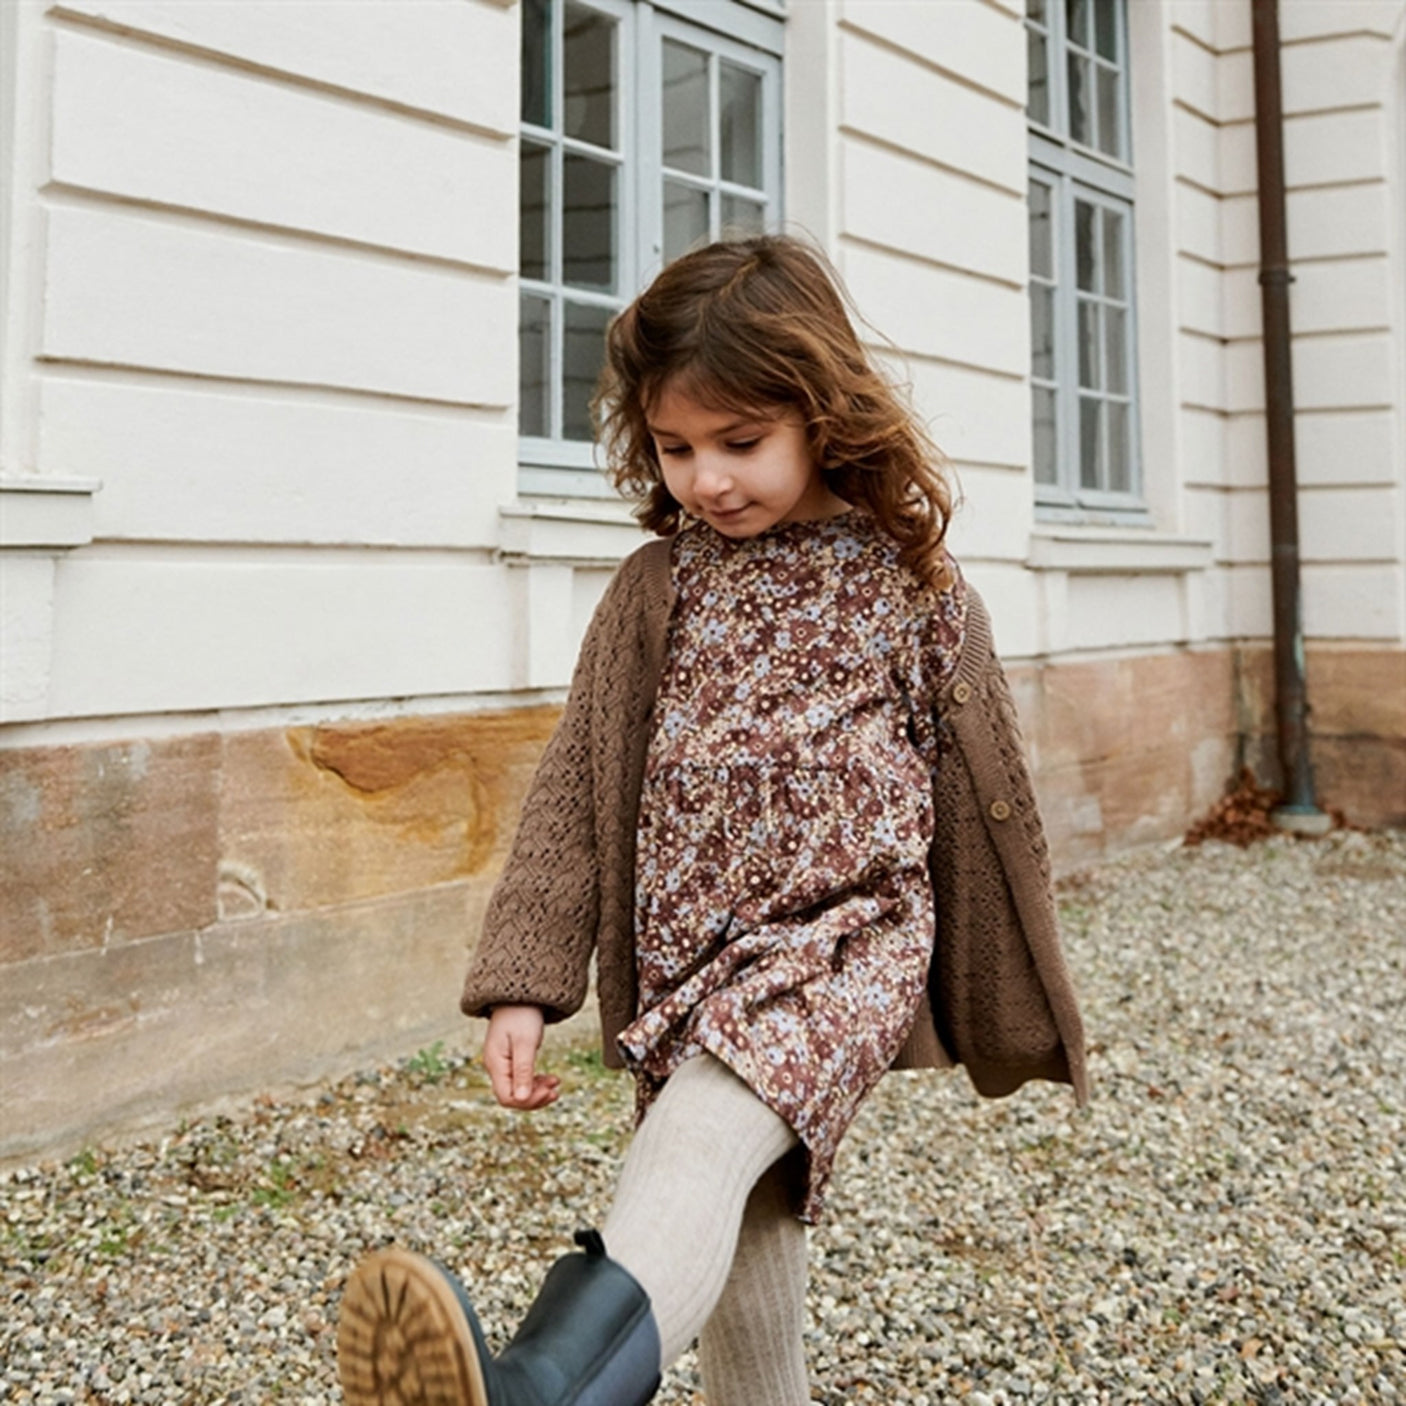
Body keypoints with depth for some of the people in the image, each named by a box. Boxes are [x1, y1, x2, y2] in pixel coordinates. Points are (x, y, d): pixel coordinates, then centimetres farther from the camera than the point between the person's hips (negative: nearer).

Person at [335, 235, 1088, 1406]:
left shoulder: (915, 588, 0)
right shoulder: (657, 589, 5)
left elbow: (981, 795, 6)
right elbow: (576, 787, 5)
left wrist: (1014, 1010, 12)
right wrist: (523, 986, -3)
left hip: (849, 939, -4)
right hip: (686, 975, 4)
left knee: (697, 1143, -31)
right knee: (744, 1292, 11)